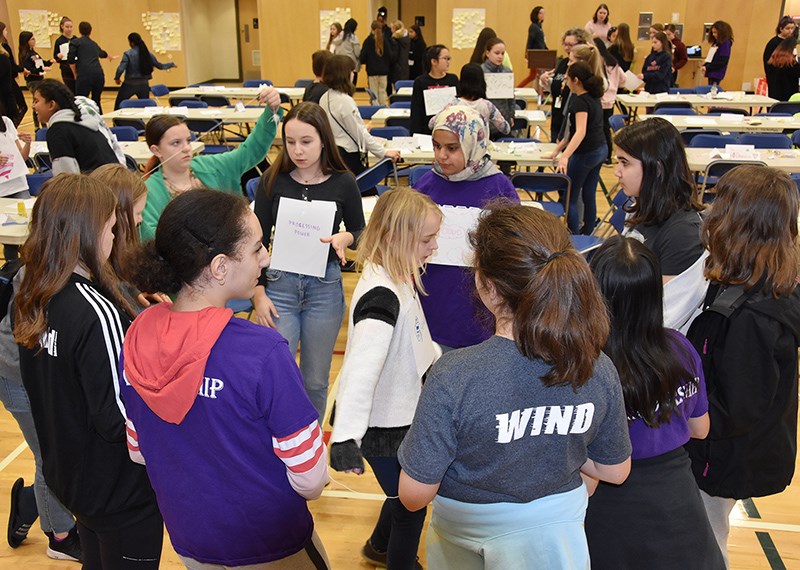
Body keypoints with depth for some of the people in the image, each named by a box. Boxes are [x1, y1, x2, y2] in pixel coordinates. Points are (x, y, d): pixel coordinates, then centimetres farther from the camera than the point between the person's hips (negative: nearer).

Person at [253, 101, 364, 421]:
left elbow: (360, 232, 8)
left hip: (325, 287, 0)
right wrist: (259, 293, -4)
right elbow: (258, 240, 2)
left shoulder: (343, 184, -4)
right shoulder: (272, 181, -3)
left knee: (316, 380, 12)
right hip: (279, 285, 0)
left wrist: (345, 237, -16)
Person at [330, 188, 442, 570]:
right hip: (381, 426, -9)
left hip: (401, 413, 9)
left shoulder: (401, 279, -1)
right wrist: (345, 437, -50)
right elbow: (362, 365, -42)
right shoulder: (381, 295, -31)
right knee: (412, 505, 9)